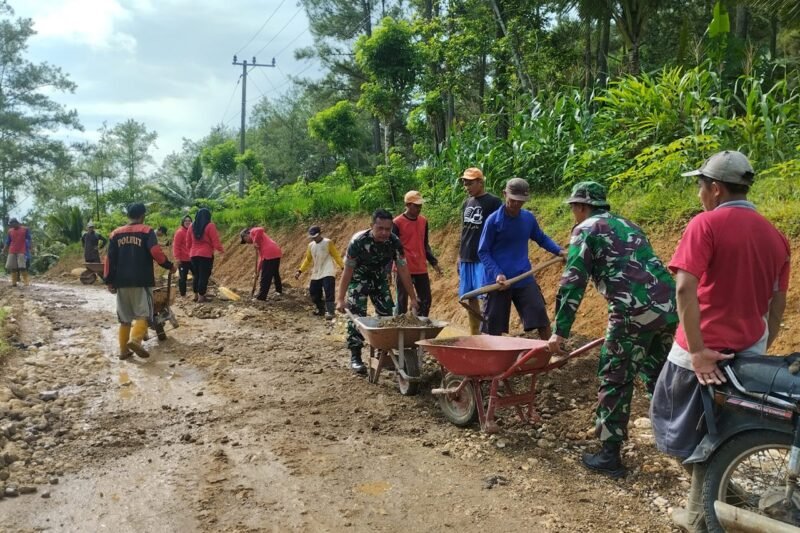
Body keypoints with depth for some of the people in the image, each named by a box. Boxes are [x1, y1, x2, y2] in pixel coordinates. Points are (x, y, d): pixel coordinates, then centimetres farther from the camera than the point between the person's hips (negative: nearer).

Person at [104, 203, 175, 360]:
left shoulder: (116, 233, 11)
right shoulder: (147, 231, -2)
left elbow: (110, 258, 8)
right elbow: (156, 252, -15)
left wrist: (109, 280, 11)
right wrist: (169, 265, -1)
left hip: (122, 281, 5)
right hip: (141, 280, -4)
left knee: (125, 317, 13)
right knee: (143, 313, -3)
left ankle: (124, 349, 13)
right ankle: (135, 340, -26)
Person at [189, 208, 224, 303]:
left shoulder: (192, 226, 9)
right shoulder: (210, 226, -8)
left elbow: (189, 242, 15)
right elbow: (215, 241, -9)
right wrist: (221, 249, 7)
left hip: (194, 254, 6)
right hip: (206, 254, -6)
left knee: (196, 275, 15)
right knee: (204, 275, -1)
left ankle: (196, 295, 20)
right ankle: (201, 296, -1)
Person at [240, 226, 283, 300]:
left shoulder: (253, 232, 6)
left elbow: (260, 230, -21)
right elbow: (261, 255, 27)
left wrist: (255, 241, -11)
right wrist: (259, 269, 24)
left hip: (269, 254, -10)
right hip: (277, 252, 10)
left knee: (265, 277, -4)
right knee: (275, 273, 28)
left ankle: (261, 297, -1)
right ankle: (279, 290, 44)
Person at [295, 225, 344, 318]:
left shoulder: (328, 243, -5)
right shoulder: (310, 245, 10)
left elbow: (336, 256, -5)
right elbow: (307, 259, 17)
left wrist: (343, 267, -12)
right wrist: (300, 271, 11)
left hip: (327, 273, -6)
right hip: (316, 274, 6)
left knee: (329, 292, -15)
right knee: (314, 293, 7)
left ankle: (330, 312, -15)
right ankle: (321, 309, 24)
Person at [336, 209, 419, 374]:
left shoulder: (394, 242, -23)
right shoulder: (358, 241, -32)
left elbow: (403, 270, -15)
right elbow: (348, 270, -25)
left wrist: (412, 298, -14)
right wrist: (340, 299, -26)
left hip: (380, 278, 4)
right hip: (358, 279, -4)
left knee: (388, 314, 2)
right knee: (357, 315, -13)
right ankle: (355, 357, -6)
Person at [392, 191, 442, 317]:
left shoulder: (423, 221, 8)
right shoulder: (397, 223, -9)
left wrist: (434, 262, 12)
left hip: (421, 269, 6)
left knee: (426, 300, 10)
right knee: (402, 301, 2)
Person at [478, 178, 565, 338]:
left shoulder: (529, 218, 2)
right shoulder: (493, 220, -10)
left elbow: (542, 238, 19)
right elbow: (483, 251, -8)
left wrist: (559, 251, 2)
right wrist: (497, 274, -20)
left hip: (524, 279, 3)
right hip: (498, 281, -3)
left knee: (542, 320, 0)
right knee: (494, 329, 5)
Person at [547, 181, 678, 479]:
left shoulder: (586, 230, 4)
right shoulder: (628, 226, 27)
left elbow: (572, 282, -6)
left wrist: (560, 331, -3)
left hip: (636, 310, -7)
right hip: (669, 304, 8)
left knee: (615, 380, 4)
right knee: (658, 375, 23)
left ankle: (610, 457, 10)